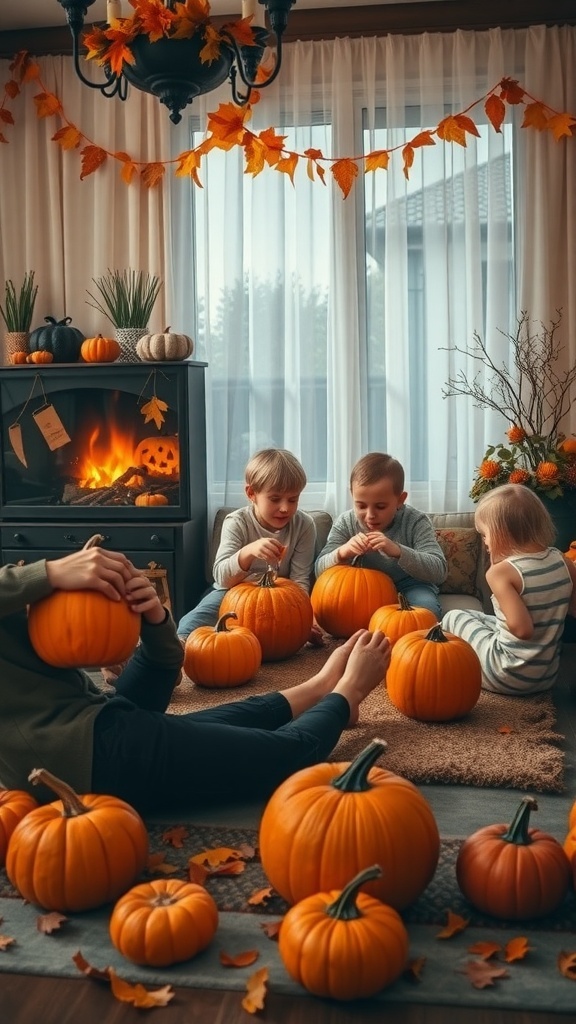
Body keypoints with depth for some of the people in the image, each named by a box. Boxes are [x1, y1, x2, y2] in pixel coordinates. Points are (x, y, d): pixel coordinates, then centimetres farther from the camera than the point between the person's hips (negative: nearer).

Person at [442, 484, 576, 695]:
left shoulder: (500, 572, -20)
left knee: (453, 618, 15)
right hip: (547, 676, 7)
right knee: (484, 619, 29)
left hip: (509, 676, -7)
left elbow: (522, 630, -25)